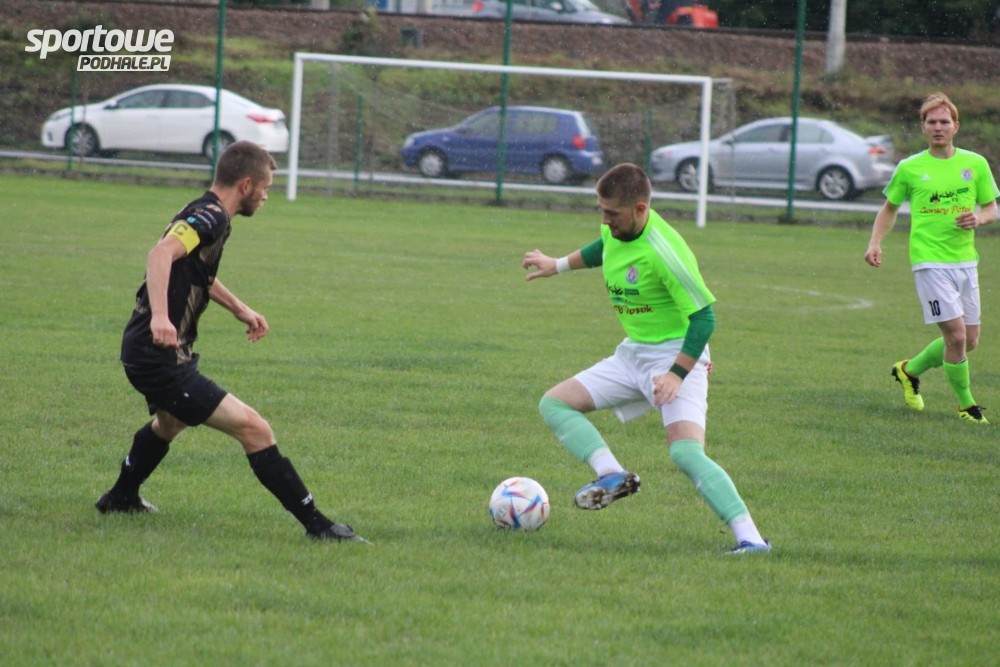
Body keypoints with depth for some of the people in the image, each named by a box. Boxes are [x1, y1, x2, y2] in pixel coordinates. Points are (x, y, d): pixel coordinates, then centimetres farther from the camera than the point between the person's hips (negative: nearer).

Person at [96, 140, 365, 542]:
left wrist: (239, 309, 36)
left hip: (148, 353, 11)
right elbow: (162, 253, -36)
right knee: (253, 429, -17)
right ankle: (315, 524, -20)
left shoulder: (211, 217, 14)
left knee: (170, 422, 40)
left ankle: (121, 498, 59)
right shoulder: (209, 218, -17)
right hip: (161, 356, -11)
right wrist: (159, 315, -48)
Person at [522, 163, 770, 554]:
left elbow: (703, 316, -25)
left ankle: (750, 538, -27)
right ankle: (612, 475, -13)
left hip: (676, 355, -9)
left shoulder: (663, 252, -27)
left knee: (685, 452, -26)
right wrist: (558, 266, 36)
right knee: (553, 404, 3)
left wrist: (677, 373, -31)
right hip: (632, 355, 9)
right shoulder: (616, 229, -3)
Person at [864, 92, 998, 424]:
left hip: (966, 260, 4)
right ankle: (965, 403, 4)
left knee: (970, 341, 9)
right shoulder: (909, 169, -1)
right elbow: (889, 208, 12)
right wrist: (875, 243, -3)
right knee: (956, 335, -14)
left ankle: (910, 369, 31)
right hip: (929, 262, -4)